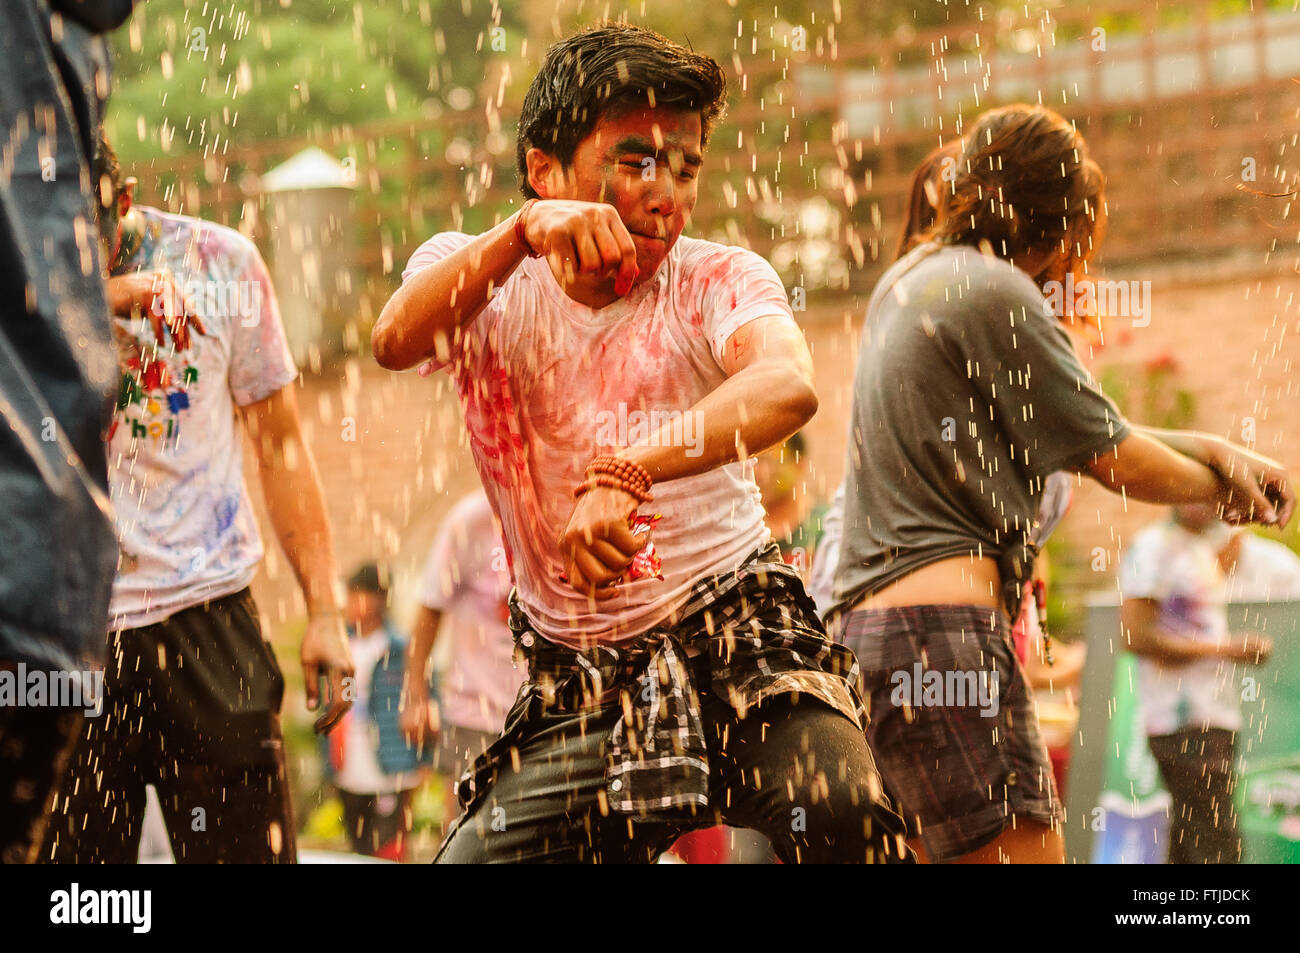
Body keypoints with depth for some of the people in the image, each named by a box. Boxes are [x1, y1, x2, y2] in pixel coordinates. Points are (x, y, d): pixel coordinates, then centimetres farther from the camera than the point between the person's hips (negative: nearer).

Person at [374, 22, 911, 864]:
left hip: (739, 634, -3)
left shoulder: (718, 281, -3)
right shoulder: (477, 277, 3)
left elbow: (788, 386, -27)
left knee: (845, 819, -29)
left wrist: (624, 474, -43)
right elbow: (397, 342, -21)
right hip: (581, 682, 3)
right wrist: (521, 233, -39)